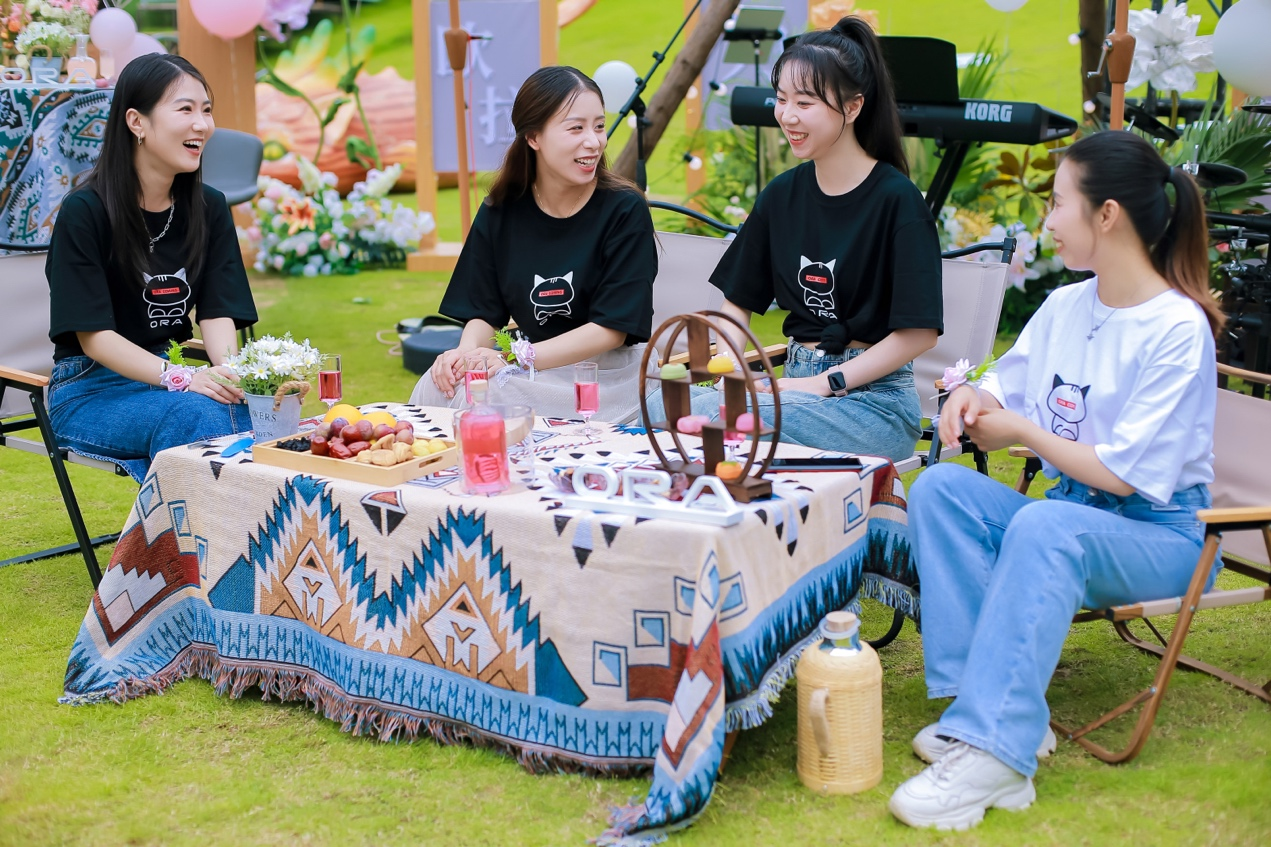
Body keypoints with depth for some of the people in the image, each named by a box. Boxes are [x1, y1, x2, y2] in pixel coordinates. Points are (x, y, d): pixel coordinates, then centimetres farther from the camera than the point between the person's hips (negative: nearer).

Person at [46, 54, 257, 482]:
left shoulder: (209, 209, 5)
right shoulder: (84, 213, -11)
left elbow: (217, 316, -1)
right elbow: (94, 335, -15)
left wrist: (236, 372, -25)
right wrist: (181, 378, -30)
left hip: (165, 375, 5)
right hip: (89, 390, -4)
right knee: (197, 412, -34)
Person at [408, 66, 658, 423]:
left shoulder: (624, 211, -9)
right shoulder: (500, 212, 4)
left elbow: (611, 329, -13)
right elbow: (485, 311, 4)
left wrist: (514, 358, -23)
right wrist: (466, 353, -21)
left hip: (604, 380, -4)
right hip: (531, 373, 4)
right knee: (438, 384, -24)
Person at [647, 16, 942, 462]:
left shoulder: (896, 199, -8)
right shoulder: (783, 195, 10)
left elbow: (920, 332, -11)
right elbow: (737, 305, 16)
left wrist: (825, 383, -14)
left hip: (873, 398, -5)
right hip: (796, 379, 5)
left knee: (711, 417, -30)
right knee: (664, 403, -24)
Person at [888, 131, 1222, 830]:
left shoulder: (1176, 330, -15)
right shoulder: (1064, 307, 7)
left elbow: (1124, 475, -18)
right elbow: (1002, 406, 16)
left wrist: (1020, 427, -10)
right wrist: (972, 400, -8)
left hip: (1162, 535, -7)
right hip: (1070, 515, 7)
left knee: (1046, 523, -37)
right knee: (940, 488, -18)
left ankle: (992, 746, -39)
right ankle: (997, 706, -26)